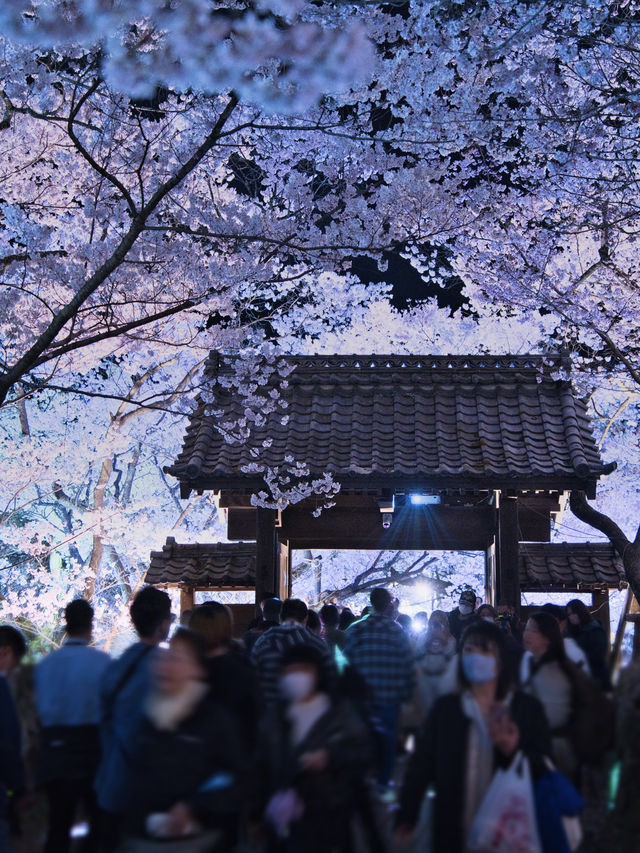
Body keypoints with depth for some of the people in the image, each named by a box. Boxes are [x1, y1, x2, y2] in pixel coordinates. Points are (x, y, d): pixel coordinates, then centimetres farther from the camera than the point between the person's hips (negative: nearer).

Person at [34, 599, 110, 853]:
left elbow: (40, 708, 6)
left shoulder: (45, 663, 3)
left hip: (53, 751, 4)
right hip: (90, 747, -4)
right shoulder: (101, 661, -10)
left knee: (58, 826, 10)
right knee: (100, 822, 7)